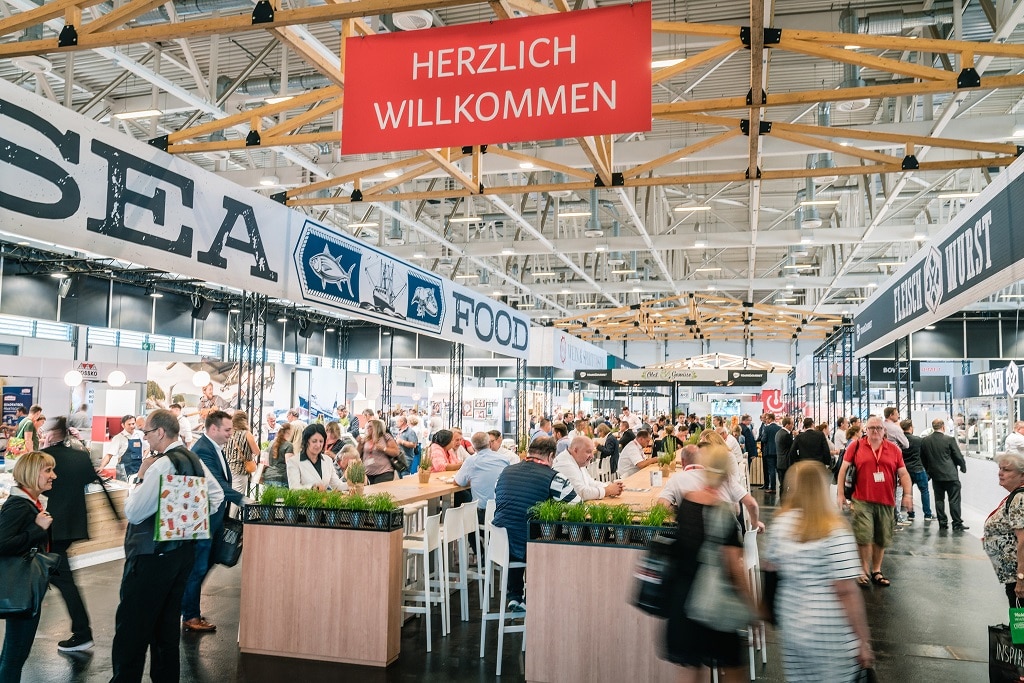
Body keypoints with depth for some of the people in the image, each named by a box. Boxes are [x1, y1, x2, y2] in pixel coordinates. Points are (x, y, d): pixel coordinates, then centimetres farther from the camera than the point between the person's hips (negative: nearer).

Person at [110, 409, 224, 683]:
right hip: (183, 549, 9)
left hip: (152, 555, -9)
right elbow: (217, 494, 17)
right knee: (167, 620, 18)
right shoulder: (194, 459, 6)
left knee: (132, 626, 0)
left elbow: (133, 512, -19)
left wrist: (140, 479, -5)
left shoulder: (163, 465, -20)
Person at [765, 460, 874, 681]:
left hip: (792, 627, 5)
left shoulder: (781, 522, -2)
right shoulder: (835, 531, -17)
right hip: (831, 637, -5)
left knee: (800, 678, 18)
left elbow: (770, 567, 9)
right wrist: (863, 641, -10)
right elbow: (846, 591, -18)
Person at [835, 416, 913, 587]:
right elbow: (843, 468, 3)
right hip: (862, 500, -2)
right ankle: (864, 570, 10)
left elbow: (903, 473, 10)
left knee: (882, 539, 11)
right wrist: (840, 493, -1)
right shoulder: (855, 446, 1)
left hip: (886, 502, 3)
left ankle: (876, 571, 26)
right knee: (864, 537, -7)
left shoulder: (894, 449, 6)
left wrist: (908, 493, -4)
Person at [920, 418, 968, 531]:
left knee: (939, 499, 10)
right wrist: (963, 467, 13)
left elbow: (923, 459, 9)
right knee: (954, 500, 2)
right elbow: (958, 456, -5)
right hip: (950, 475, -4)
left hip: (935, 475, 4)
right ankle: (957, 524, 3)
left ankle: (942, 523, 13)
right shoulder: (949, 440, -12)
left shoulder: (924, 441, 0)